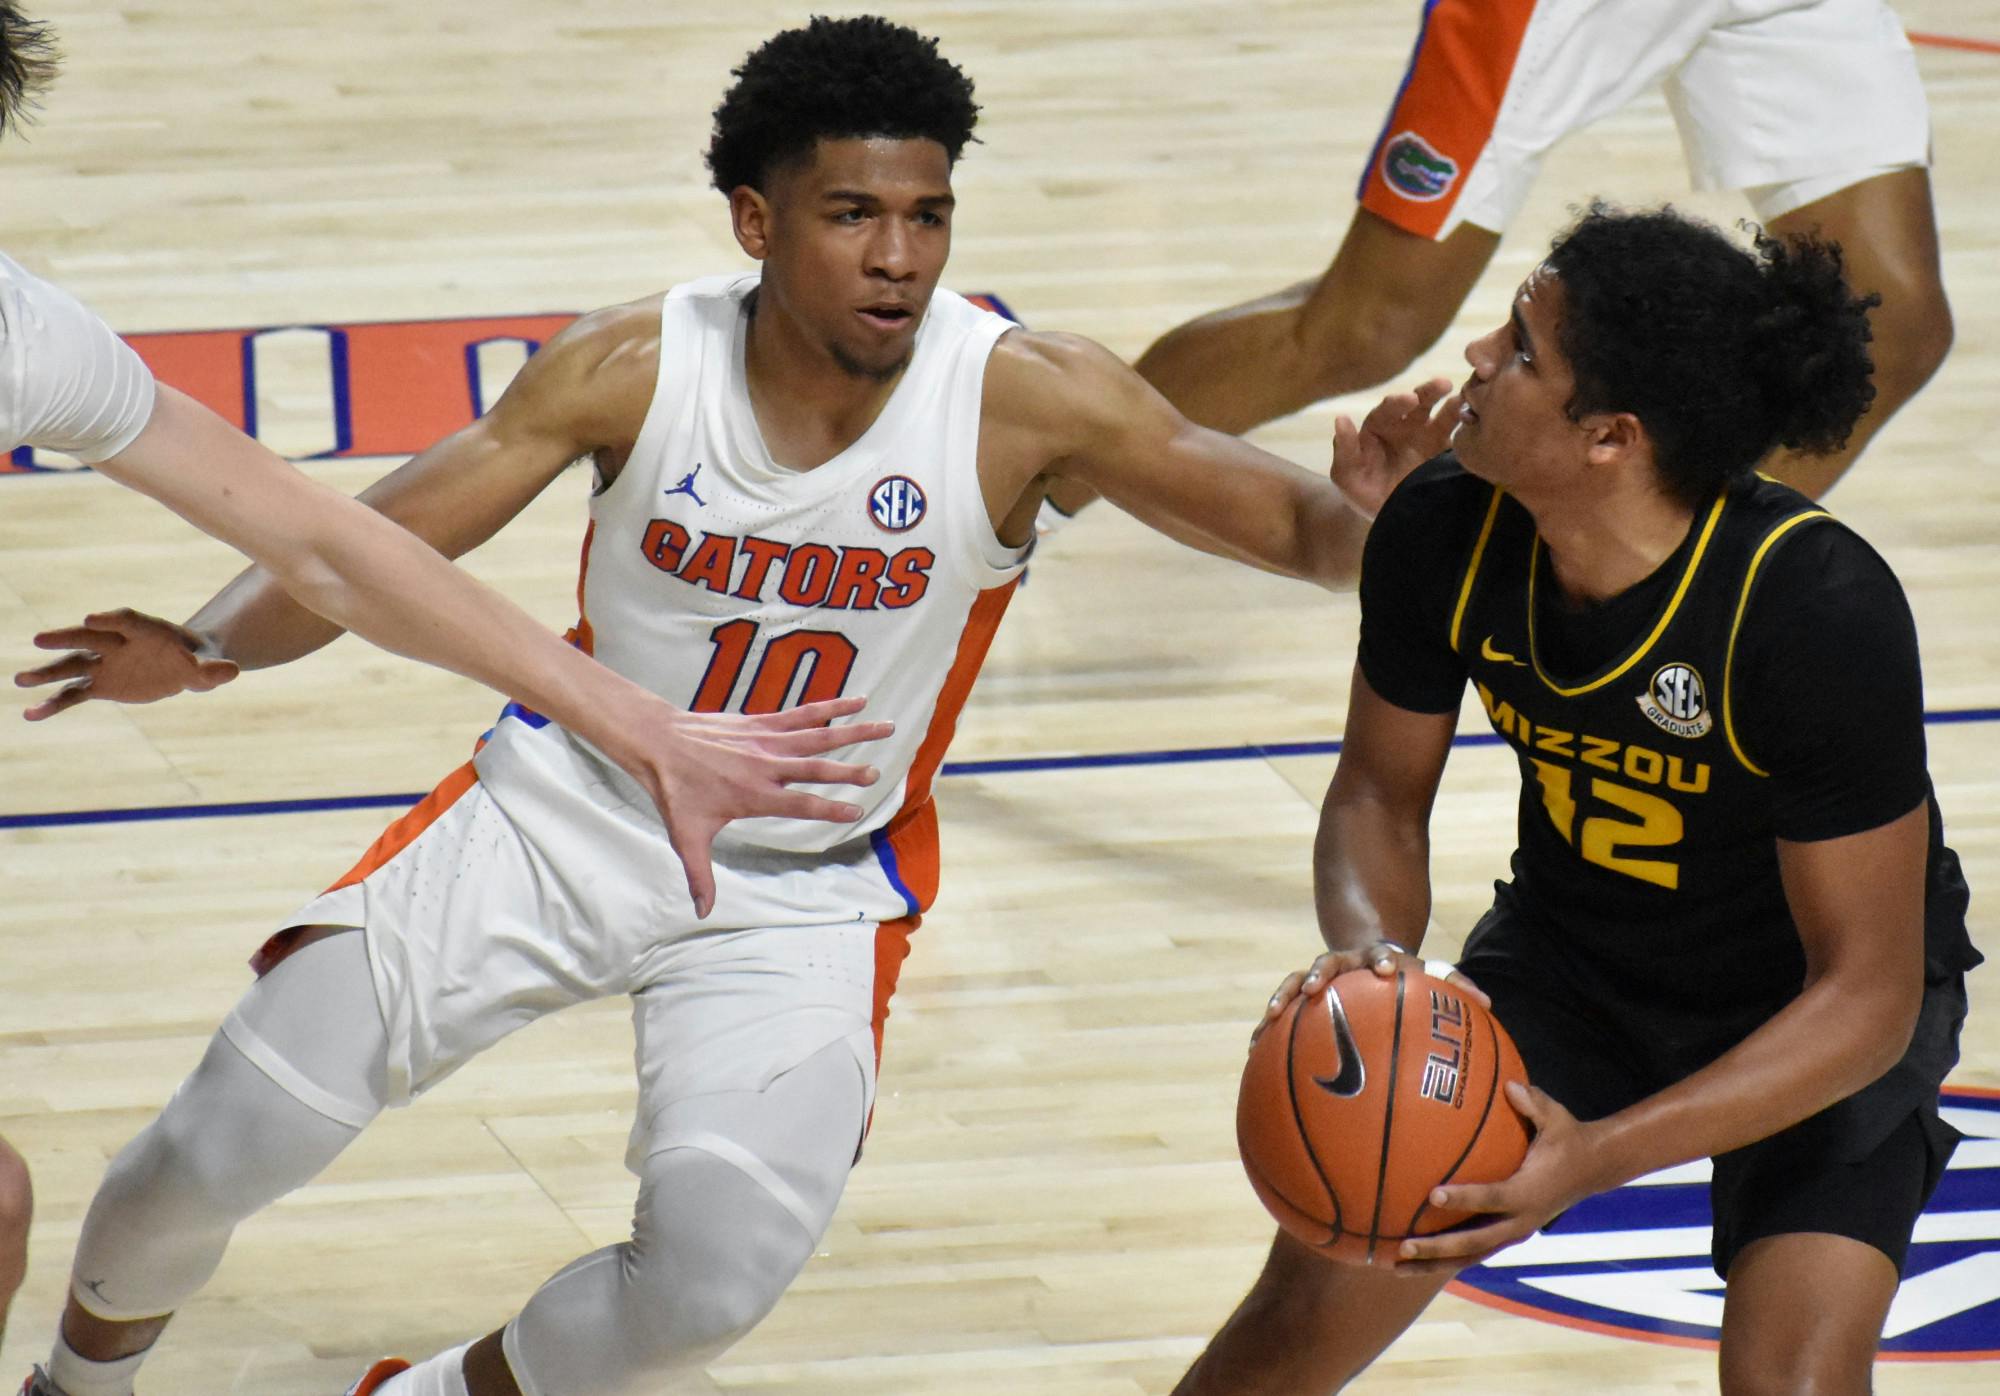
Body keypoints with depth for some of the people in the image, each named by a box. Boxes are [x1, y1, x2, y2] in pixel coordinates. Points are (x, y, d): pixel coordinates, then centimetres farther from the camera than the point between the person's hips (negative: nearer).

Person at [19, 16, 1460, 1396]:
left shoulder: (1025, 398, -21)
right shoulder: (632, 369, -17)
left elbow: (1294, 523, -18)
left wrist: (1363, 510, -42)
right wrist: (201, 644, -30)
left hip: (807, 889, -1)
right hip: (570, 808, 1)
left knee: (718, 1272, -23)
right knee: (220, 1148, -5)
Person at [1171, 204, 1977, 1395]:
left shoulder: (1822, 612, -34)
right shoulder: (1445, 535, -21)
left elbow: (1867, 993, -28)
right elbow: (1381, 796, -3)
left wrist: (1596, 1157, -38)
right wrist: (1370, 955, -27)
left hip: (1814, 1007, -4)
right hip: (1573, 956, 4)